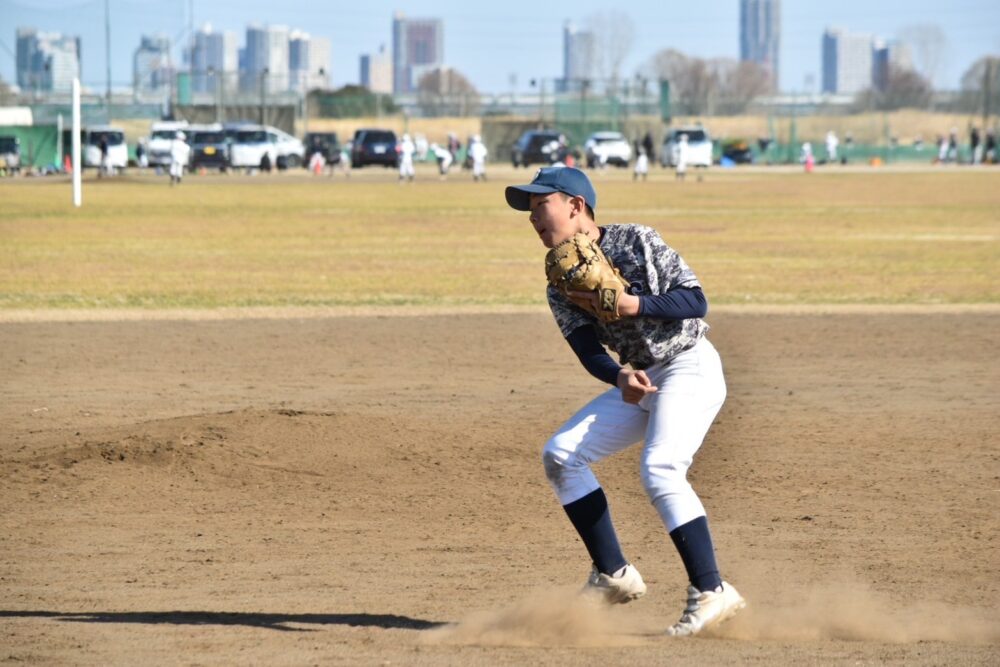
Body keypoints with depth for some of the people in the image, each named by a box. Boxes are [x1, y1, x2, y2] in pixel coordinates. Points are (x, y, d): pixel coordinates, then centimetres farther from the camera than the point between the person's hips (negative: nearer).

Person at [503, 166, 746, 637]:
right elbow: (589, 352, -8)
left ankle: (711, 593, -24)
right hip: (641, 380, 8)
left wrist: (630, 304, -27)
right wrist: (621, 377, -29)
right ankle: (613, 575, 4)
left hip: (692, 368, -8)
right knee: (560, 455, -2)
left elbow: (695, 301, -15)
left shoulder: (636, 241, -12)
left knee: (659, 469, -27)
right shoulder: (561, 287, 3)